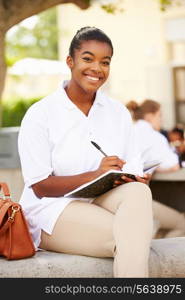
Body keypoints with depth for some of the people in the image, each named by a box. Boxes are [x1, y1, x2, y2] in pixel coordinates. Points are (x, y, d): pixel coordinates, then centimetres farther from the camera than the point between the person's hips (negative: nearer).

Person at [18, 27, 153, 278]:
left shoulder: (119, 113, 12)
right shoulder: (39, 115, -3)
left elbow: (134, 172, 8)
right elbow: (40, 186, -9)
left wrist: (137, 180, -18)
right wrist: (95, 175, -23)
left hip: (105, 202, 4)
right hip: (53, 210, -4)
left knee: (138, 192, -33)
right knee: (127, 238, -34)